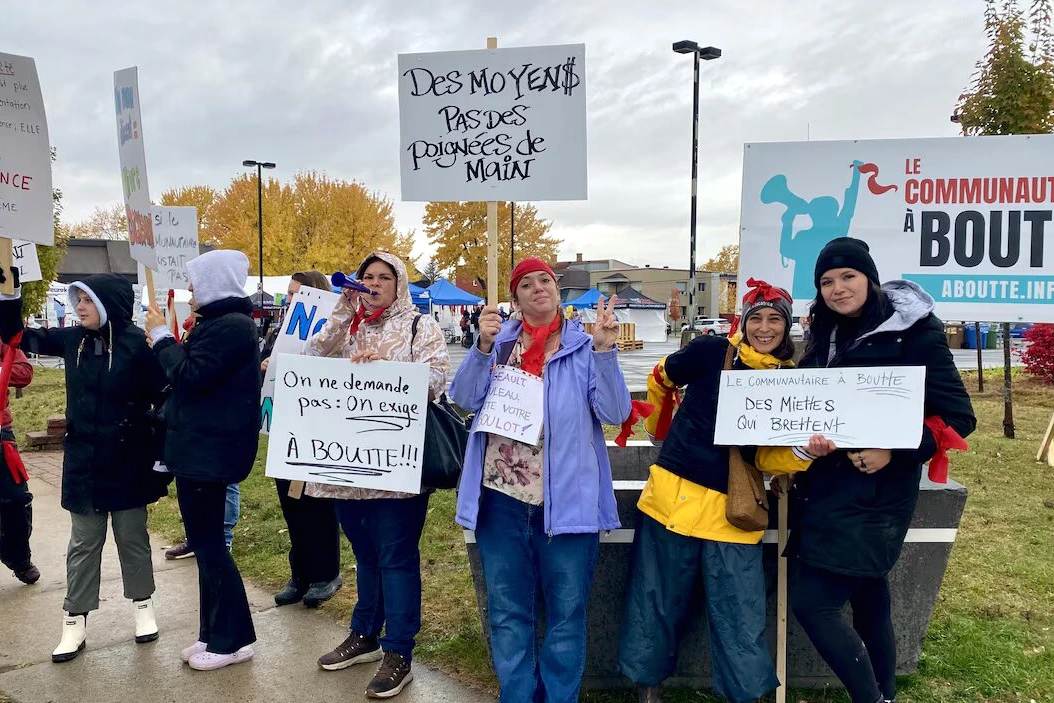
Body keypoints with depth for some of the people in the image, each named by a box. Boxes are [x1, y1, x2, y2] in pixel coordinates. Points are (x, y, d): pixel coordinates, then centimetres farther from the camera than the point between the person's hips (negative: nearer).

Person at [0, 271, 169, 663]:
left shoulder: (137, 344, -13)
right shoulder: (72, 340, 1)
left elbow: (164, 399, -12)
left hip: (128, 461, -4)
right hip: (82, 461, 4)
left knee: (132, 537, 11)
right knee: (83, 543, 11)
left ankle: (143, 607, 28)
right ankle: (75, 622, 20)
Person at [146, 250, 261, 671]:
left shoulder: (231, 326, -17)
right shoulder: (219, 322, 15)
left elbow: (189, 376, -21)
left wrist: (160, 335, -9)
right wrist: (168, 343, 9)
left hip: (209, 450, -10)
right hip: (200, 446, 10)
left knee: (209, 544, -2)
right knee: (205, 543, 15)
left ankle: (233, 640, 9)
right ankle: (213, 633, 25)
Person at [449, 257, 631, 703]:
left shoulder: (585, 347, 2)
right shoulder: (499, 341, 8)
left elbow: (615, 413, -7)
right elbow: (466, 399, -3)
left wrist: (604, 350, -16)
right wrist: (484, 345, -15)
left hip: (567, 498, -2)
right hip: (502, 498, 2)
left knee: (566, 613, 9)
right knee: (507, 613, 12)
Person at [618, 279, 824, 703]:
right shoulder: (711, 352, -6)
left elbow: (767, 458, -1)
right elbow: (661, 380, 13)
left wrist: (806, 451, -21)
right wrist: (660, 430, 23)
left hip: (734, 510, 1)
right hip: (674, 495, -1)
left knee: (741, 618, 3)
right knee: (656, 603, 10)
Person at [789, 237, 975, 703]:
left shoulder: (915, 333, -10)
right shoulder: (827, 336, 9)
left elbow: (958, 417, -11)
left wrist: (894, 452, -22)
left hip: (874, 495, -6)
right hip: (828, 489, 7)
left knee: (811, 601, -9)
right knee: (868, 599, 16)